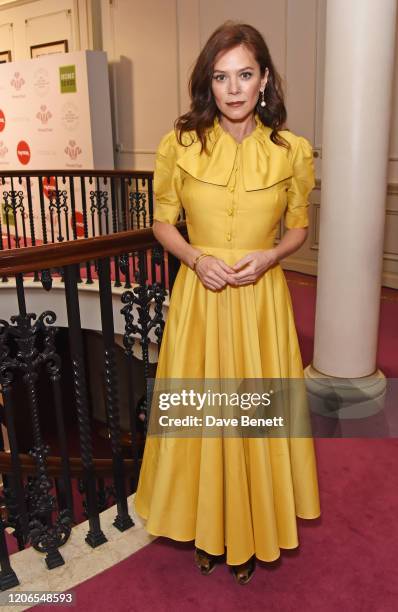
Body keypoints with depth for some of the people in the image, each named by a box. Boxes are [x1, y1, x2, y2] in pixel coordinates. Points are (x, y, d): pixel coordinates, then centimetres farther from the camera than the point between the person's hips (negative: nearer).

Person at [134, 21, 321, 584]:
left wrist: (268, 256, -12)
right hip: (198, 296, 0)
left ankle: (250, 534, 36)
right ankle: (206, 528, 36)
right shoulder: (179, 145, -4)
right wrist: (197, 257, -14)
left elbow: (299, 227, 8)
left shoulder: (293, 151, -4)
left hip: (262, 300, 0)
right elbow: (163, 223, 5)